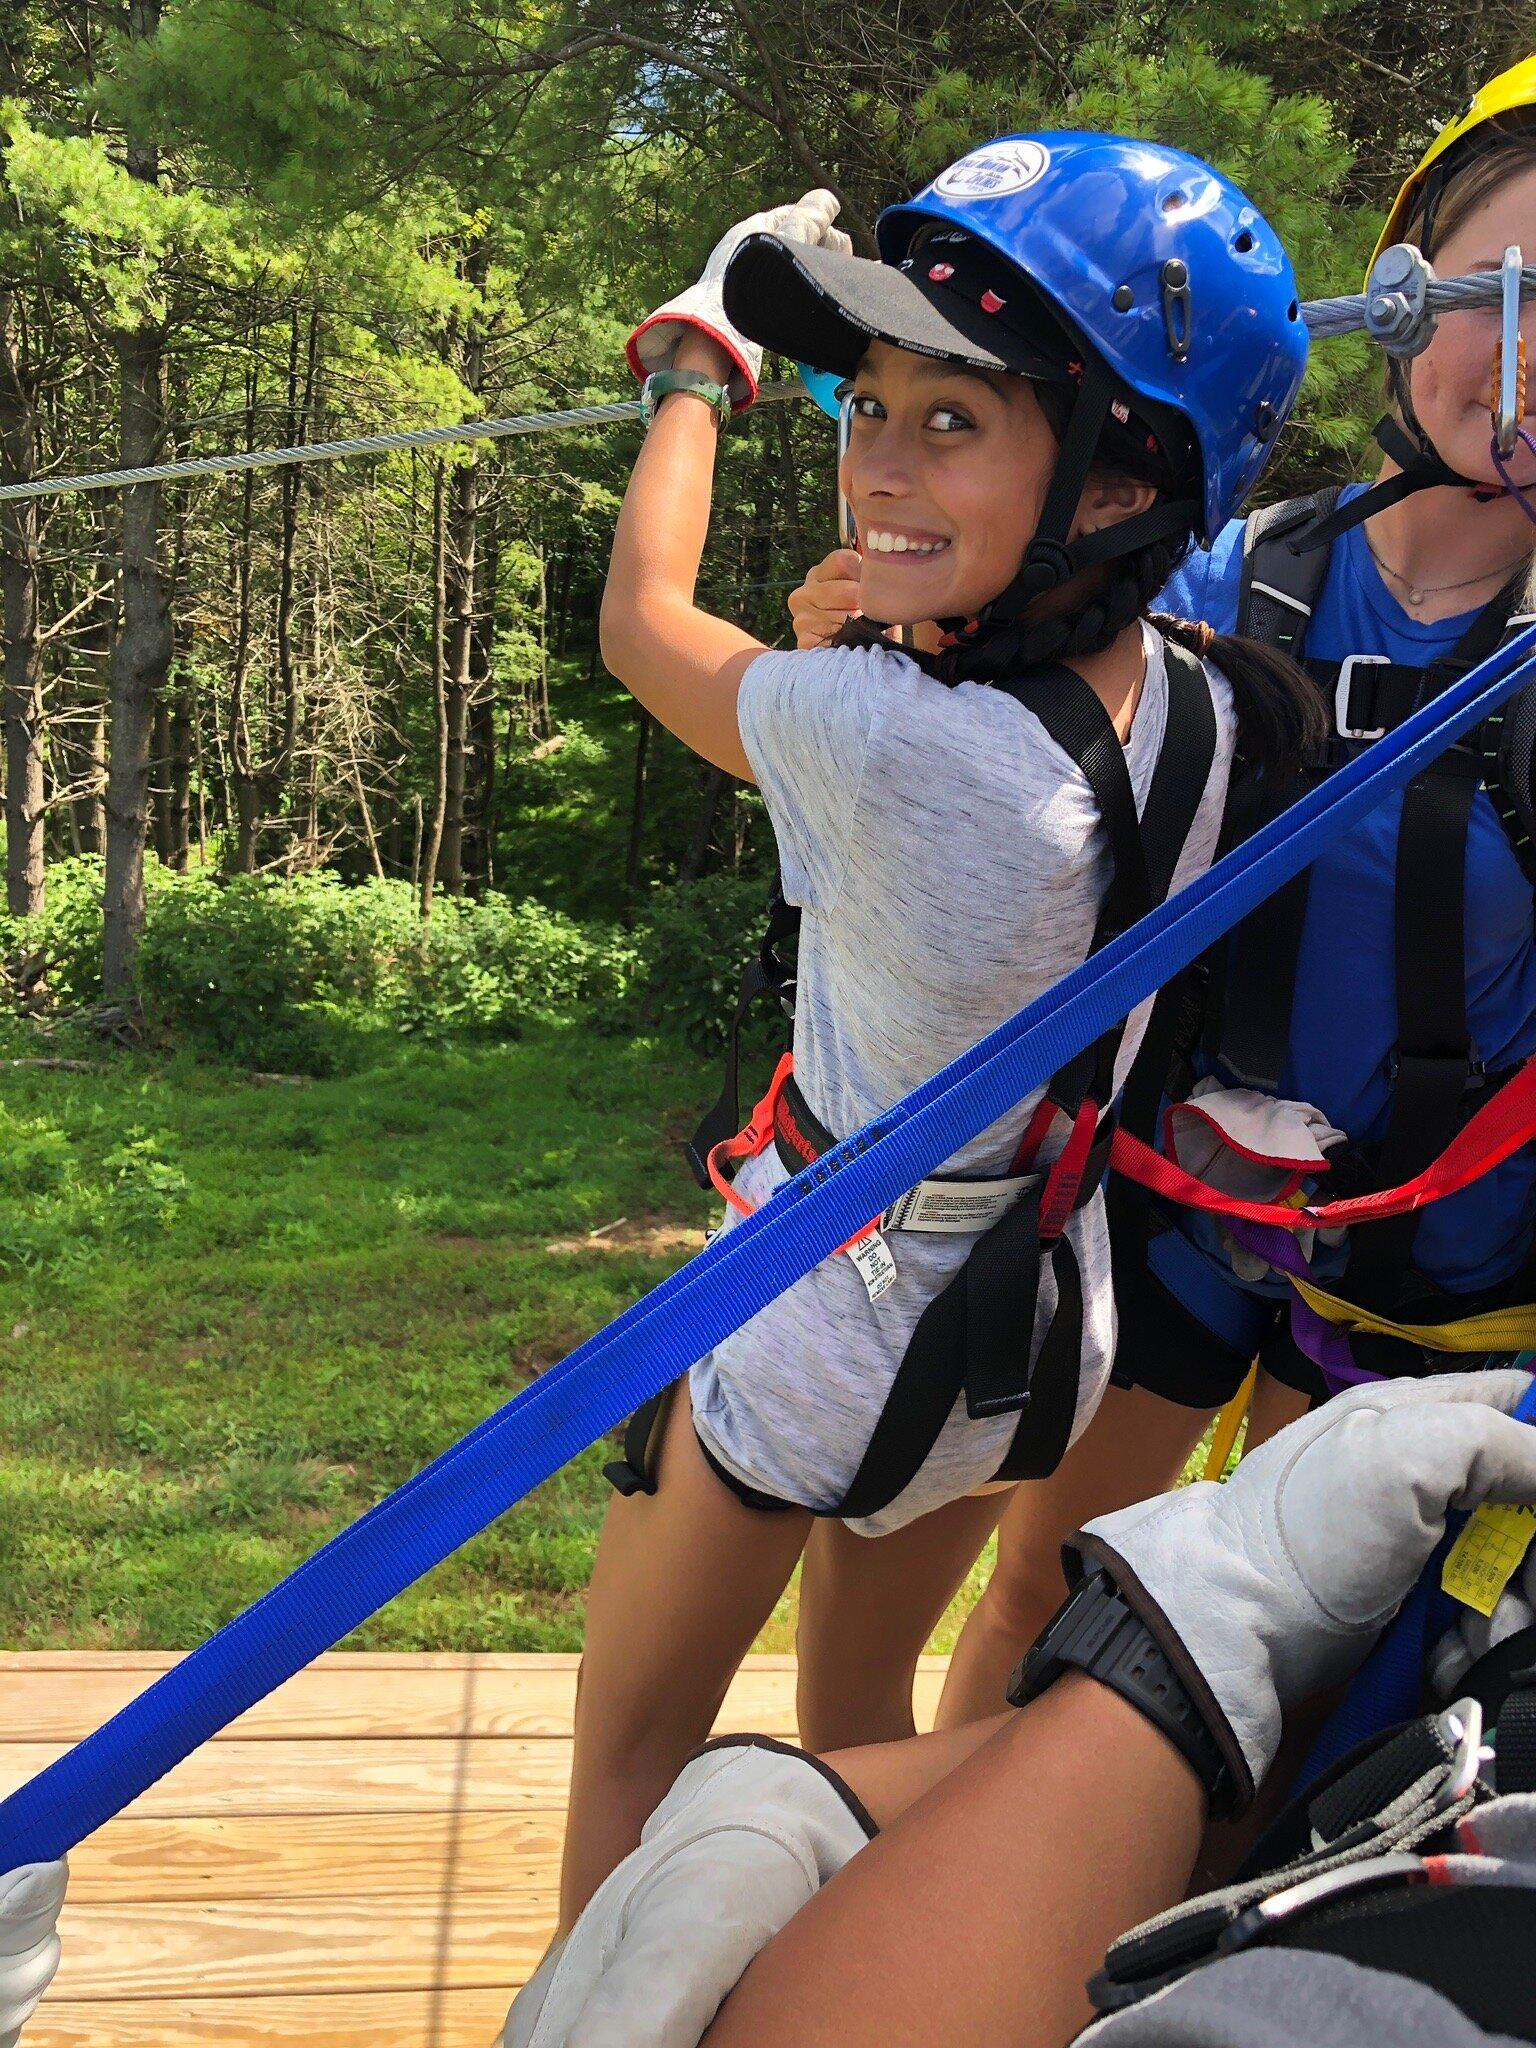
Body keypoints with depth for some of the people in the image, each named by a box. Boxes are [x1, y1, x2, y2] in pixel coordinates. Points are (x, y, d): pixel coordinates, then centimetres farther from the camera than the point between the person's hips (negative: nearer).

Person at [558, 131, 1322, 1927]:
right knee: (860, 1694, 29)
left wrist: (698, 368, 5)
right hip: (1049, 1319, 7)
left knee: (628, 1771, 15)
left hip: (821, 1336, -7)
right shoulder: (1203, 701, -13)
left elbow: (643, 620, -10)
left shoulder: (886, 739, -32)